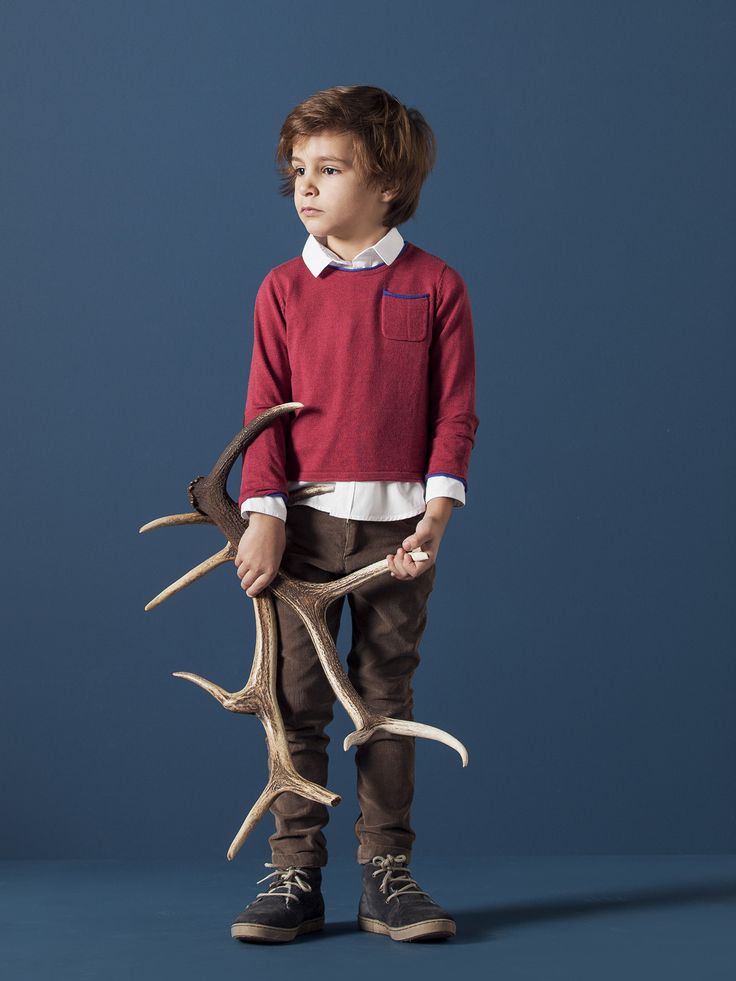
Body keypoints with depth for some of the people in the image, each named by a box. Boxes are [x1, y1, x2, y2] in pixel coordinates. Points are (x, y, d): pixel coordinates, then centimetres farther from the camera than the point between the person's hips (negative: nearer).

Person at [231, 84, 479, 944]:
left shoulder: (434, 286, 1)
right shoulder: (284, 289, 5)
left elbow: (455, 411, -1)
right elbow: (264, 411, 2)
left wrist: (436, 514, -11)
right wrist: (263, 515, -8)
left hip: (396, 525, -1)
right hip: (304, 520, 1)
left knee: (387, 701, 7)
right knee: (295, 702, 2)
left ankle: (386, 877, 15)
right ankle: (294, 877, 10)